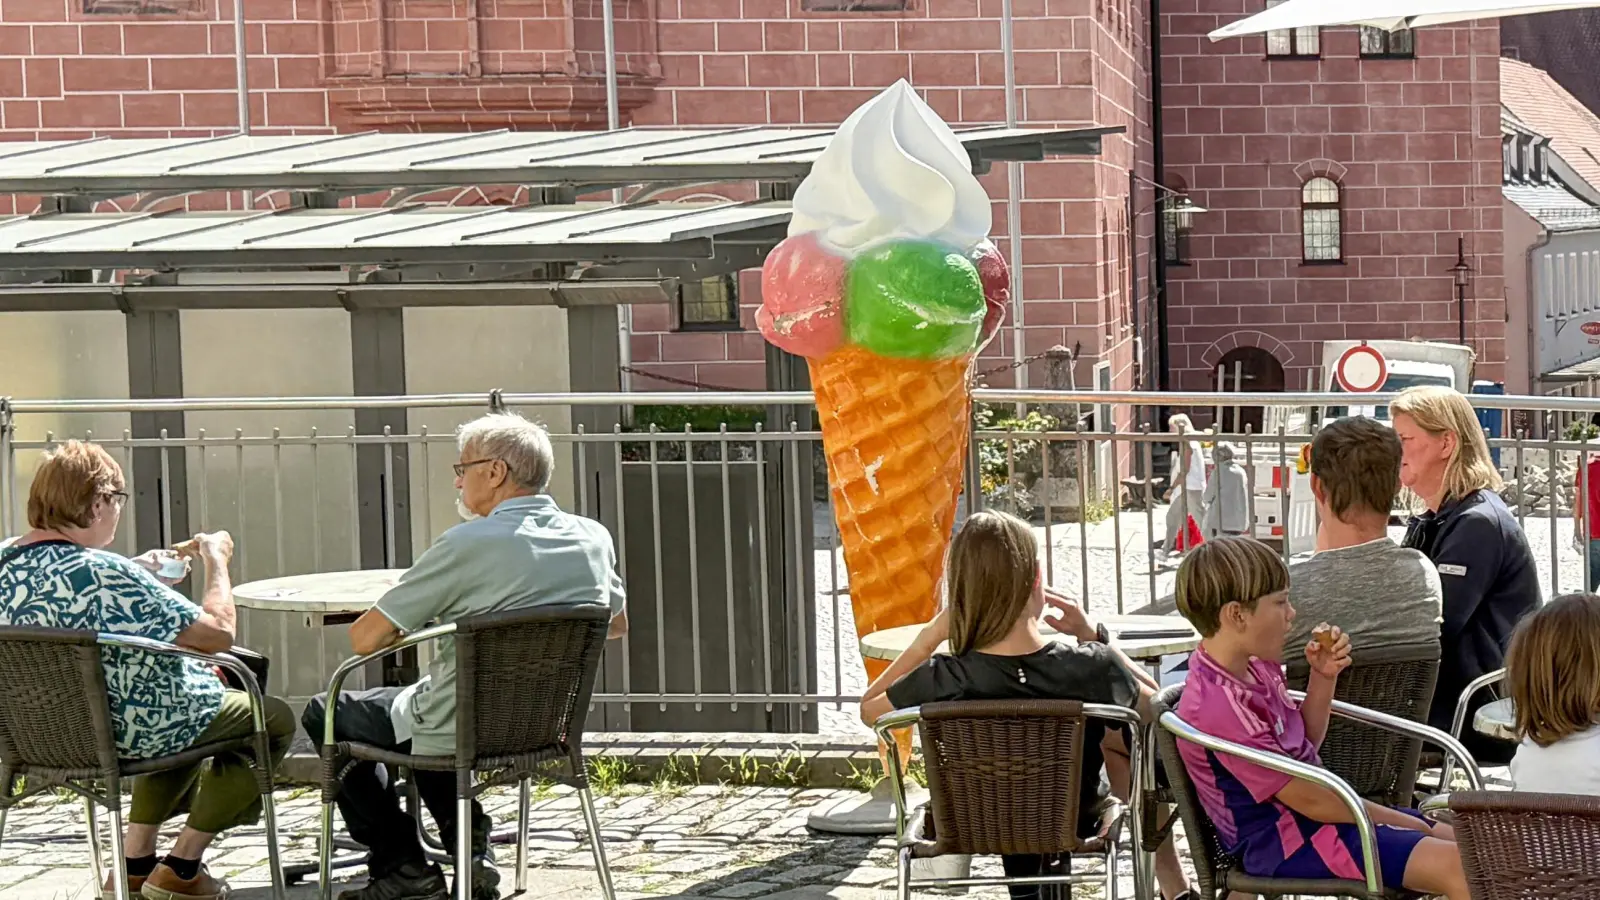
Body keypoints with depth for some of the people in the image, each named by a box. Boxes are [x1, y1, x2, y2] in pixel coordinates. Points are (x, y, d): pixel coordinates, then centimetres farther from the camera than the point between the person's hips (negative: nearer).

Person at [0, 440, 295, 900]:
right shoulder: (103, 573, -30)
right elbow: (217, 633, -25)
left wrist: (142, 574, 14)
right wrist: (216, 559, -10)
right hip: (125, 733, -9)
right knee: (274, 717, 14)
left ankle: (135, 860, 29)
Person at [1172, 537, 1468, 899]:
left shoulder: (1253, 665, 4)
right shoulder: (1221, 705, -27)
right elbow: (1308, 801, -22)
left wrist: (1323, 677, 0)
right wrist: (1403, 823, -12)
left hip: (1308, 814, 10)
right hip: (1287, 843, -10)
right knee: (1461, 869, -20)